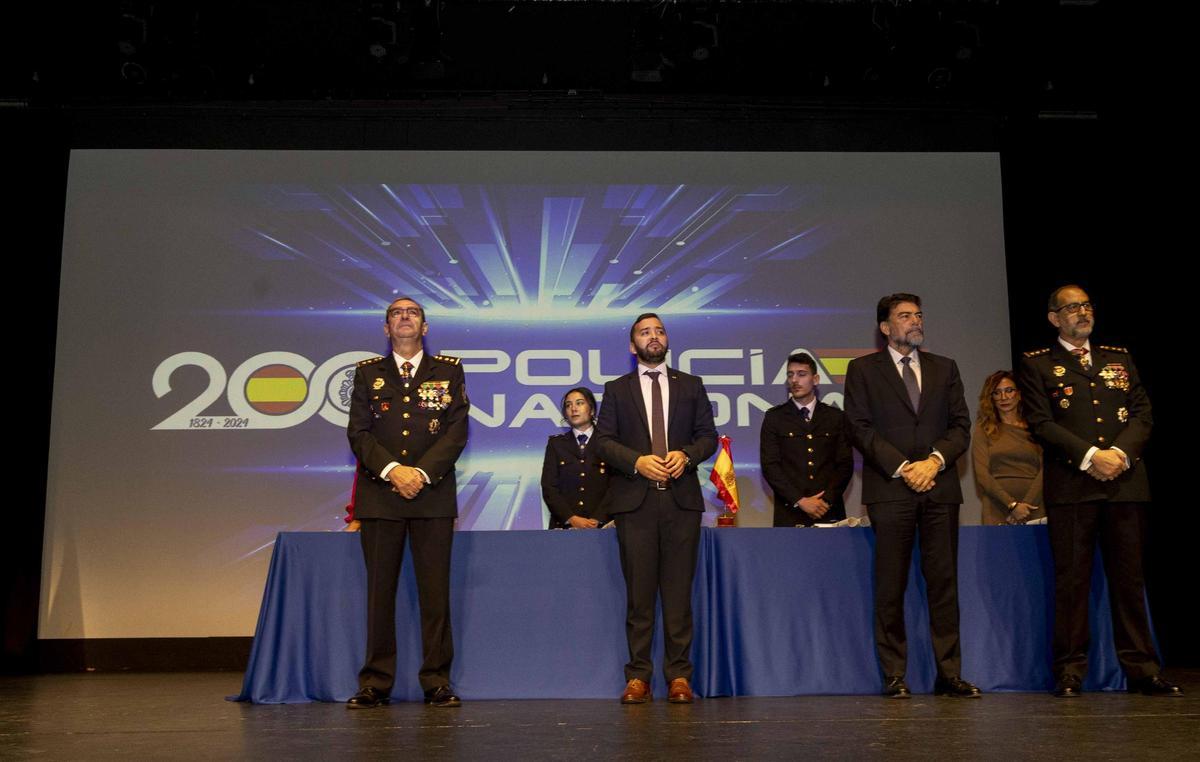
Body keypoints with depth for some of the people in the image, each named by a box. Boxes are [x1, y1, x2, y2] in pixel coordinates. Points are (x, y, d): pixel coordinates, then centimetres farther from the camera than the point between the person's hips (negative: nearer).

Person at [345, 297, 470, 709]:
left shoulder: (448, 371, 10)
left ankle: (437, 682, 7)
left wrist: (422, 472, -10)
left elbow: (457, 431, 2)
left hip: (433, 493, -1)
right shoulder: (368, 373, 13)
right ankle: (375, 682, 9)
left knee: (435, 589, 0)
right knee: (379, 589, 2)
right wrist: (392, 470, -11)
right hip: (379, 494, 1)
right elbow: (358, 432, 4)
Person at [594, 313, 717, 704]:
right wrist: (636, 461, -12)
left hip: (681, 498, 1)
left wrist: (686, 455, -9)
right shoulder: (616, 389, 12)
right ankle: (638, 676, 7)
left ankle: (679, 676, 8)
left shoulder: (691, 386, 15)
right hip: (634, 499, -1)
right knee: (639, 592, 0)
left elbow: (708, 435, 11)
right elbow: (603, 440, 4)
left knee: (678, 591, 1)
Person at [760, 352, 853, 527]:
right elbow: (770, 466, -1)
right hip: (790, 512, -1)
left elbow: (845, 464, 7)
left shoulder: (836, 417, 11)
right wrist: (800, 501, -9)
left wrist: (827, 500, -7)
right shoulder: (774, 417, 7)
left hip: (829, 512, 1)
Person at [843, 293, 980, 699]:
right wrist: (902, 467, -11)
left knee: (944, 580, 2)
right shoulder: (863, 369, 8)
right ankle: (894, 675, 6)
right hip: (890, 487, -3)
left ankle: (949, 672, 8)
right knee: (890, 585, -1)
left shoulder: (944, 368, 17)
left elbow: (961, 425, 10)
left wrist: (935, 460, -8)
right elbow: (861, 428, -1)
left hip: (940, 486, 3)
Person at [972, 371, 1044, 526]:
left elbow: (1044, 470, 1)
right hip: (998, 513, -1)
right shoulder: (983, 430, 8)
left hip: (1035, 510, 1)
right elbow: (982, 474, -1)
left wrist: (1026, 504, -11)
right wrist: (1012, 504, -11)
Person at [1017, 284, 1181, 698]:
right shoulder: (1037, 364, 7)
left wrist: (1120, 453, -8)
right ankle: (1070, 671, 4)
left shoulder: (1120, 358, 19)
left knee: (1129, 577, 6)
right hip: (1070, 484, -3)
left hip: (1125, 481, 3)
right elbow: (1042, 423, -3)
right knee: (1071, 579, -2)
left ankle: (1141, 668, 12)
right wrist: (1091, 456, -14)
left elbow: (1142, 413, 10)